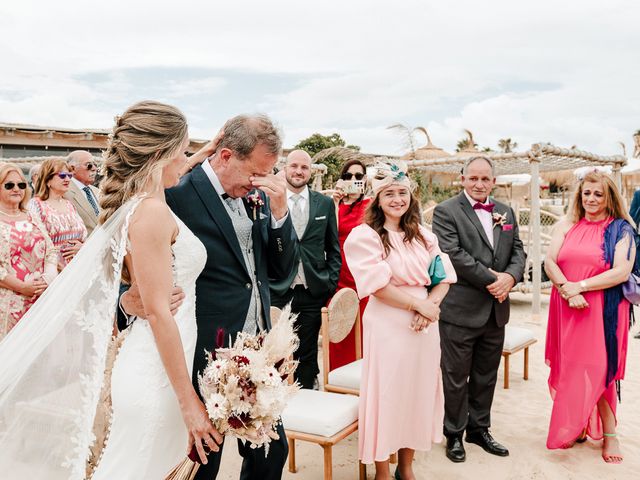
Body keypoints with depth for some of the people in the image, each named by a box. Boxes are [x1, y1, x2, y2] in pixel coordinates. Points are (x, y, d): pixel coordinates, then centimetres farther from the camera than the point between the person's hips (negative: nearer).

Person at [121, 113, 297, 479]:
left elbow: (283, 269, 5)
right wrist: (130, 300, -30)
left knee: (272, 451, 19)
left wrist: (279, 209, -8)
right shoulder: (178, 196, -14)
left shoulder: (258, 197, 5)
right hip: (207, 354, -6)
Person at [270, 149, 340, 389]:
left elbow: (333, 249, 10)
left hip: (313, 291, 2)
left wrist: (331, 284, 2)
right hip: (277, 290, -2)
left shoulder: (325, 203, 7)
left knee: (307, 354, 11)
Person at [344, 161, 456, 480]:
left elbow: (444, 278, 8)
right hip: (388, 326, -5)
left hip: (424, 325, 6)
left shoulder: (423, 236, 10)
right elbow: (378, 286, -14)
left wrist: (430, 306, -10)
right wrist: (419, 304, -13)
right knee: (387, 395, 4)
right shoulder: (365, 236, -7)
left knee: (419, 393, 12)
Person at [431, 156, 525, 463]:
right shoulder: (446, 212, -7)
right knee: (456, 378, 6)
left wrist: (509, 277, -11)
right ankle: (454, 434, 22)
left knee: (486, 377, 17)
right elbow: (453, 255, -17)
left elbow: (518, 251, 10)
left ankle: (479, 429, 33)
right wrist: (491, 279, -16)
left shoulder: (506, 212, 13)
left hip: (496, 309, 6)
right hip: (460, 310, -6)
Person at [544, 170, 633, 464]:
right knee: (569, 368, 9)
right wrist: (567, 290, -18)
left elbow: (622, 272, -13)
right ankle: (576, 427, 24)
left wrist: (579, 286, -17)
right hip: (567, 308, 3)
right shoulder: (566, 226, 7)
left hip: (602, 310, -3)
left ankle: (609, 434, 18)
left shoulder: (621, 230, -2)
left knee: (598, 370, 2)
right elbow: (550, 261, -2)